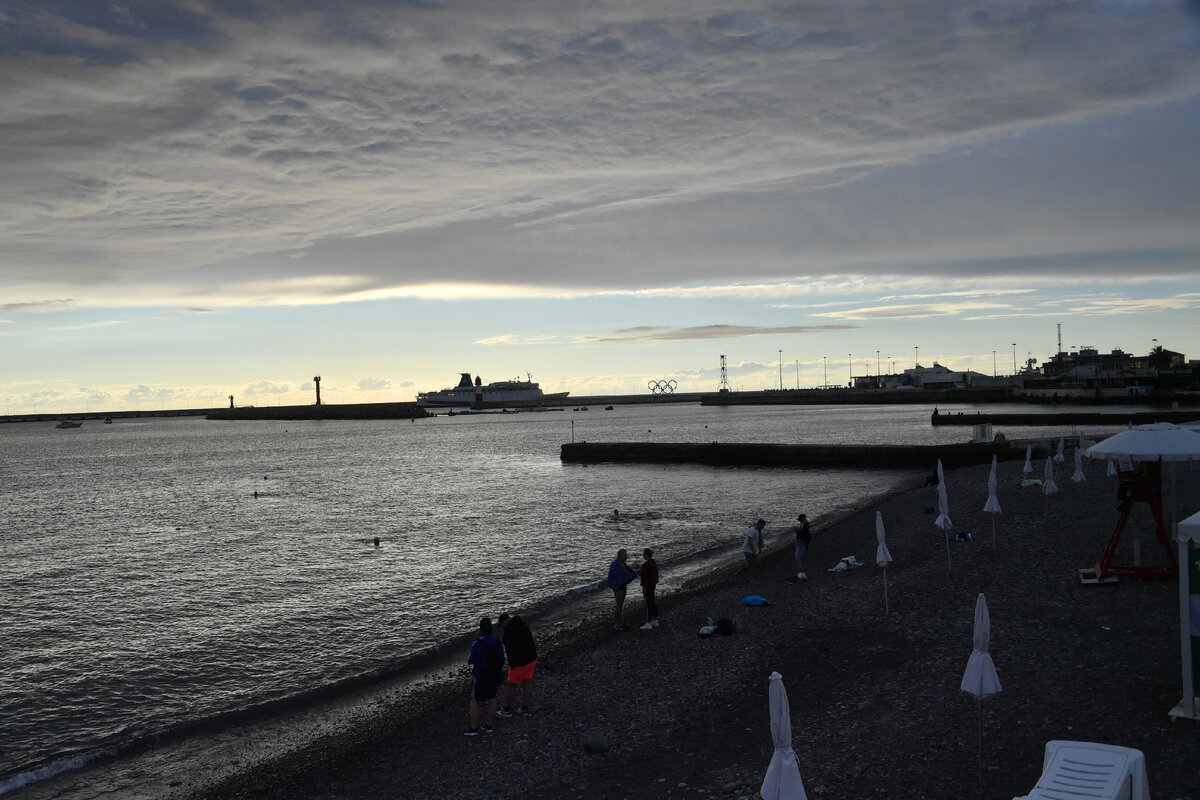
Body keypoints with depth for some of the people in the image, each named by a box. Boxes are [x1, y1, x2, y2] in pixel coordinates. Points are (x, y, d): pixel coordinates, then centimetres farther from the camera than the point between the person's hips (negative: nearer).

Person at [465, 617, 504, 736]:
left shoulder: (477, 644, -24)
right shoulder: (498, 643, -6)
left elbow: (470, 661, -17)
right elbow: (501, 660, 2)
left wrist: (469, 654, 5)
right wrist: (499, 677, 15)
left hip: (480, 677, -5)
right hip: (493, 677, 5)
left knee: (474, 702, 8)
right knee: (492, 701, 15)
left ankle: (474, 728, 11)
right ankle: (489, 726, 24)